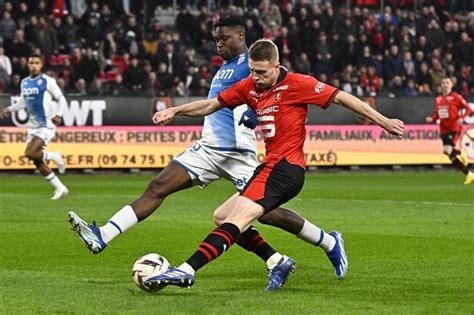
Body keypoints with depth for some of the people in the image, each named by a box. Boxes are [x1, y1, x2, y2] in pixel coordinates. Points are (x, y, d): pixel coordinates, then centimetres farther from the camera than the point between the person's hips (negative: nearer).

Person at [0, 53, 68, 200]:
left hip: (46, 125, -7)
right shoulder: (24, 83, 10)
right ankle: (60, 188, 15)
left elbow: (61, 100, -5)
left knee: (30, 153, -23)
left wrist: (58, 115, -21)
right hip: (33, 126, 7)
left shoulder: (47, 81, -9)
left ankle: (54, 156, 5)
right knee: (37, 161, 5)